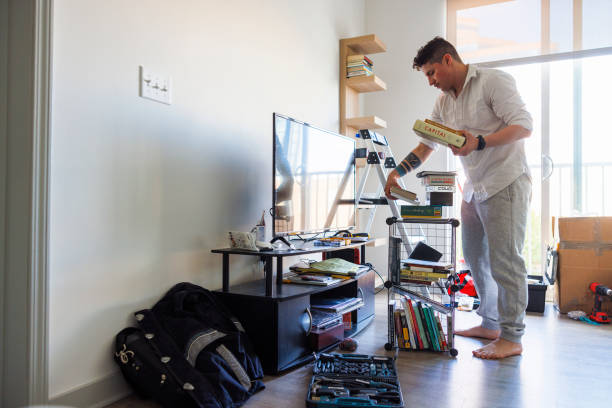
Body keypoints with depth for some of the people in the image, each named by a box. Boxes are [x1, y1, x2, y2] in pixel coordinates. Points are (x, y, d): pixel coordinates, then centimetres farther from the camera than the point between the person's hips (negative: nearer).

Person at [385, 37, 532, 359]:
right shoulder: (444, 102, 15)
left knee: (503, 259, -8)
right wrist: (397, 172, 10)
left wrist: (479, 142, -26)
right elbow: (427, 144, 19)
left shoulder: (494, 81, -7)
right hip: (474, 188, 8)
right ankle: (490, 324, 24)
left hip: (505, 183, -8)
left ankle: (511, 337, 3)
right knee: (476, 258, 10)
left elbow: (523, 125, -14)